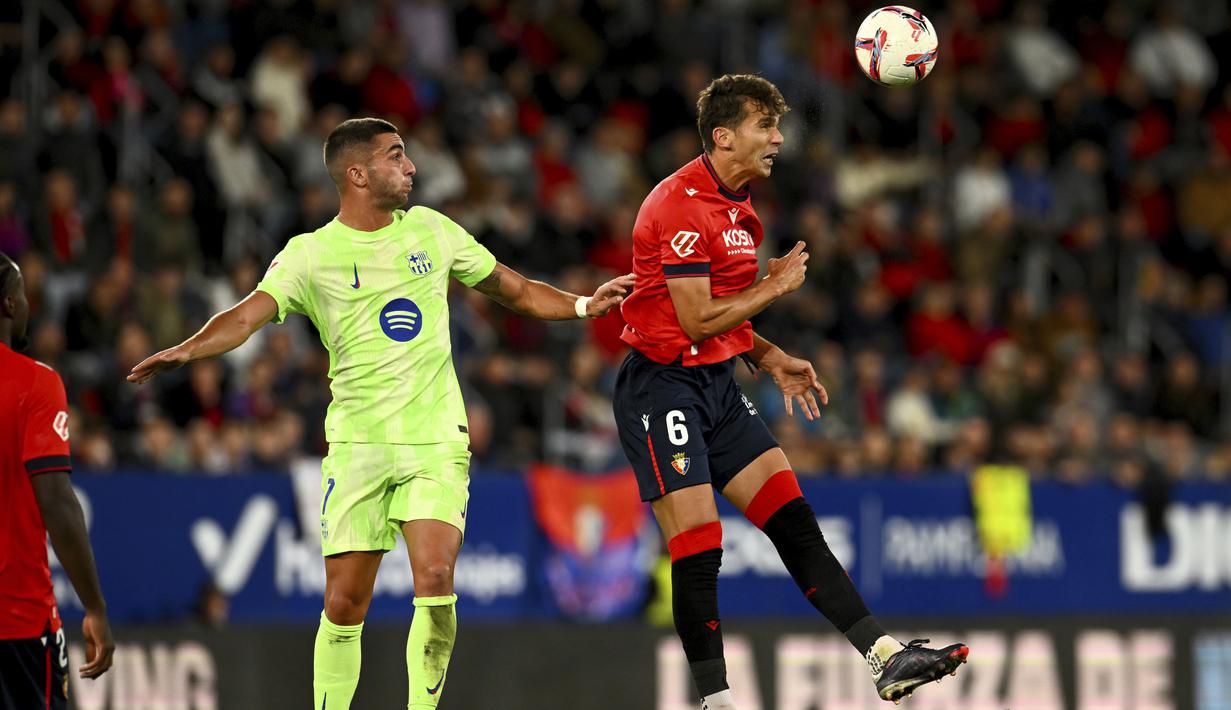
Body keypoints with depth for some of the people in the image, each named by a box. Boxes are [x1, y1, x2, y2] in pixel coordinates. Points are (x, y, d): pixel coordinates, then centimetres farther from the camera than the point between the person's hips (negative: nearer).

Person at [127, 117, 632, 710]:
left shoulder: (431, 231, 8)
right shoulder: (311, 255, -2)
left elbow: (514, 289, 19)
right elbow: (248, 316, -14)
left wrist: (584, 305, 8)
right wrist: (186, 350, -32)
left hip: (435, 440, 1)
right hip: (356, 444, -1)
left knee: (435, 579, -18)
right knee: (344, 603, -3)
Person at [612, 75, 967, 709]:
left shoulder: (739, 209, 13)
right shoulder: (680, 204, -18)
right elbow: (696, 320, -22)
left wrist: (771, 360, 10)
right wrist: (776, 284, -10)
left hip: (718, 386, 9)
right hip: (662, 388, -9)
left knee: (794, 522, 1)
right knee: (698, 550, -10)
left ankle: (885, 658, -3)